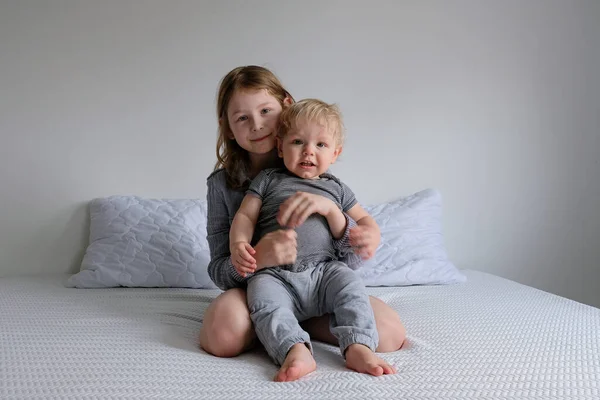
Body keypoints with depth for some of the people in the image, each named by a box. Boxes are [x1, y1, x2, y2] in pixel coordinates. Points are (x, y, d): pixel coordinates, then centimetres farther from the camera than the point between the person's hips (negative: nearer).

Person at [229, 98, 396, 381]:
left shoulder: (336, 188, 21)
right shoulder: (268, 180, 16)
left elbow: (364, 220, 24)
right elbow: (245, 216, 10)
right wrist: (239, 245, -13)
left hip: (324, 270, 2)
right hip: (274, 273, -1)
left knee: (349, 282, -28)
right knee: (265, 302, -32)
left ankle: (358, 348, -35)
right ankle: (297, 351, -47)